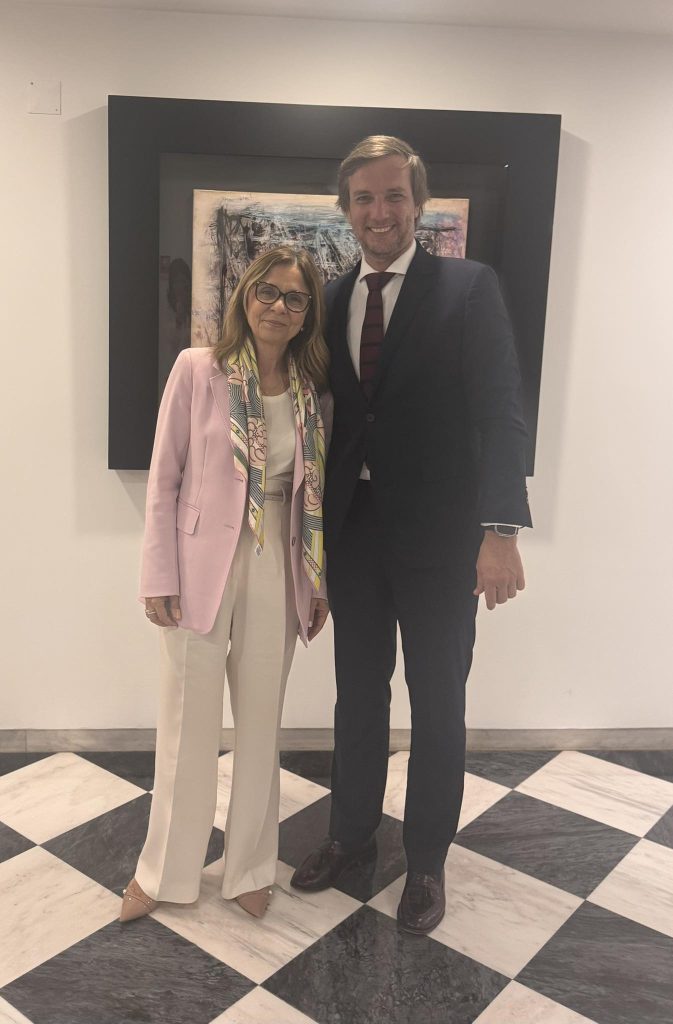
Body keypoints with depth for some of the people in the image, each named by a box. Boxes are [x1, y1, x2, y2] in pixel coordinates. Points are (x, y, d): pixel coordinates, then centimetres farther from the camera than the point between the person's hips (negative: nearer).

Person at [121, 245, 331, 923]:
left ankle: (249, 867, 32)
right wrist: (160, 577, -8)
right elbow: (164, 479, -5)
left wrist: (319, 582, 8)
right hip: (204, 567, -3)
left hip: (277, 573, 3)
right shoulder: (197, 369, -6)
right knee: (188, 722, 8)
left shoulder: (313, 389, 4)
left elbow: (315, 493, 9)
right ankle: (166, 871, 29)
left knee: (261, 723, 13)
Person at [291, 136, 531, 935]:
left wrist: (500, 530, -23)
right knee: (358, 691, 17)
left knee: (437, 702, 10)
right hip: (353, 529, 4)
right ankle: (351, 833, 39)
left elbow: (499, 412, -13)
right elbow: (330, 414, 10)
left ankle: (427, 859, 31)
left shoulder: (468, 287, -6)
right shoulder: (332, 299, 8)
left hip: (438, 534, -4)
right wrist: (314, 526, 7)